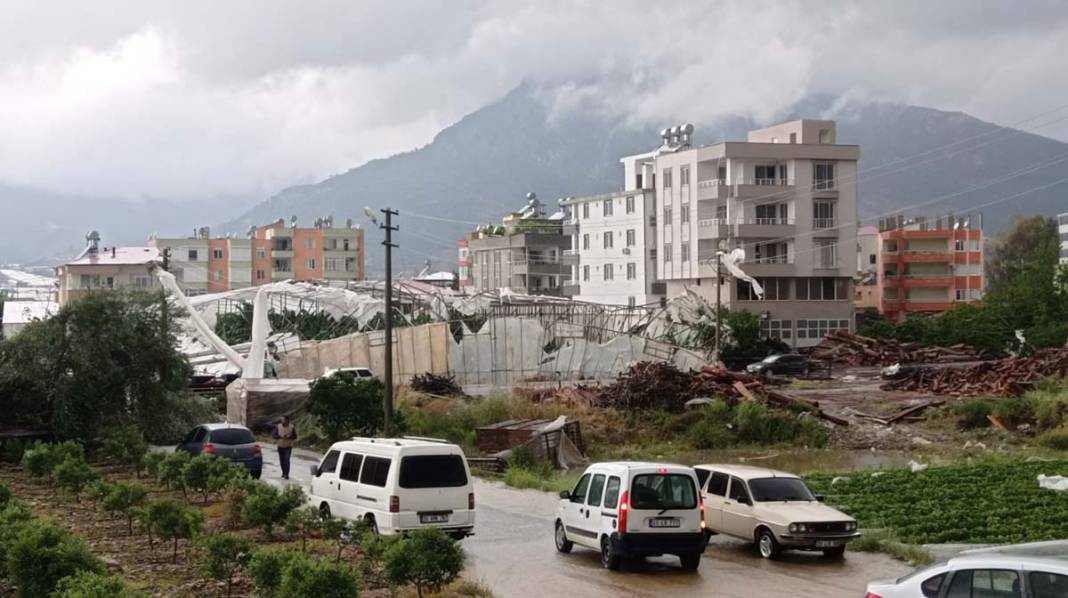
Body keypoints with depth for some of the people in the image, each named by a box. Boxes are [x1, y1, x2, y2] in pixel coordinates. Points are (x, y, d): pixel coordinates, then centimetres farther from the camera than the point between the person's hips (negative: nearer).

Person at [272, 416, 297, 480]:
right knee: (282, 461, 8)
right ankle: (284, 472, 29)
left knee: (286, 460, -16)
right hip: (280, 446, 2)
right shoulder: (278, 426, -3)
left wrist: (288, 437, -20)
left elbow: (295, 436, -1)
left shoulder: (292, 427, -5)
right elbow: (274, 435, -4)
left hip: (288, 446, -2)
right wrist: (281, 436, -22)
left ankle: (286, 474, -14)